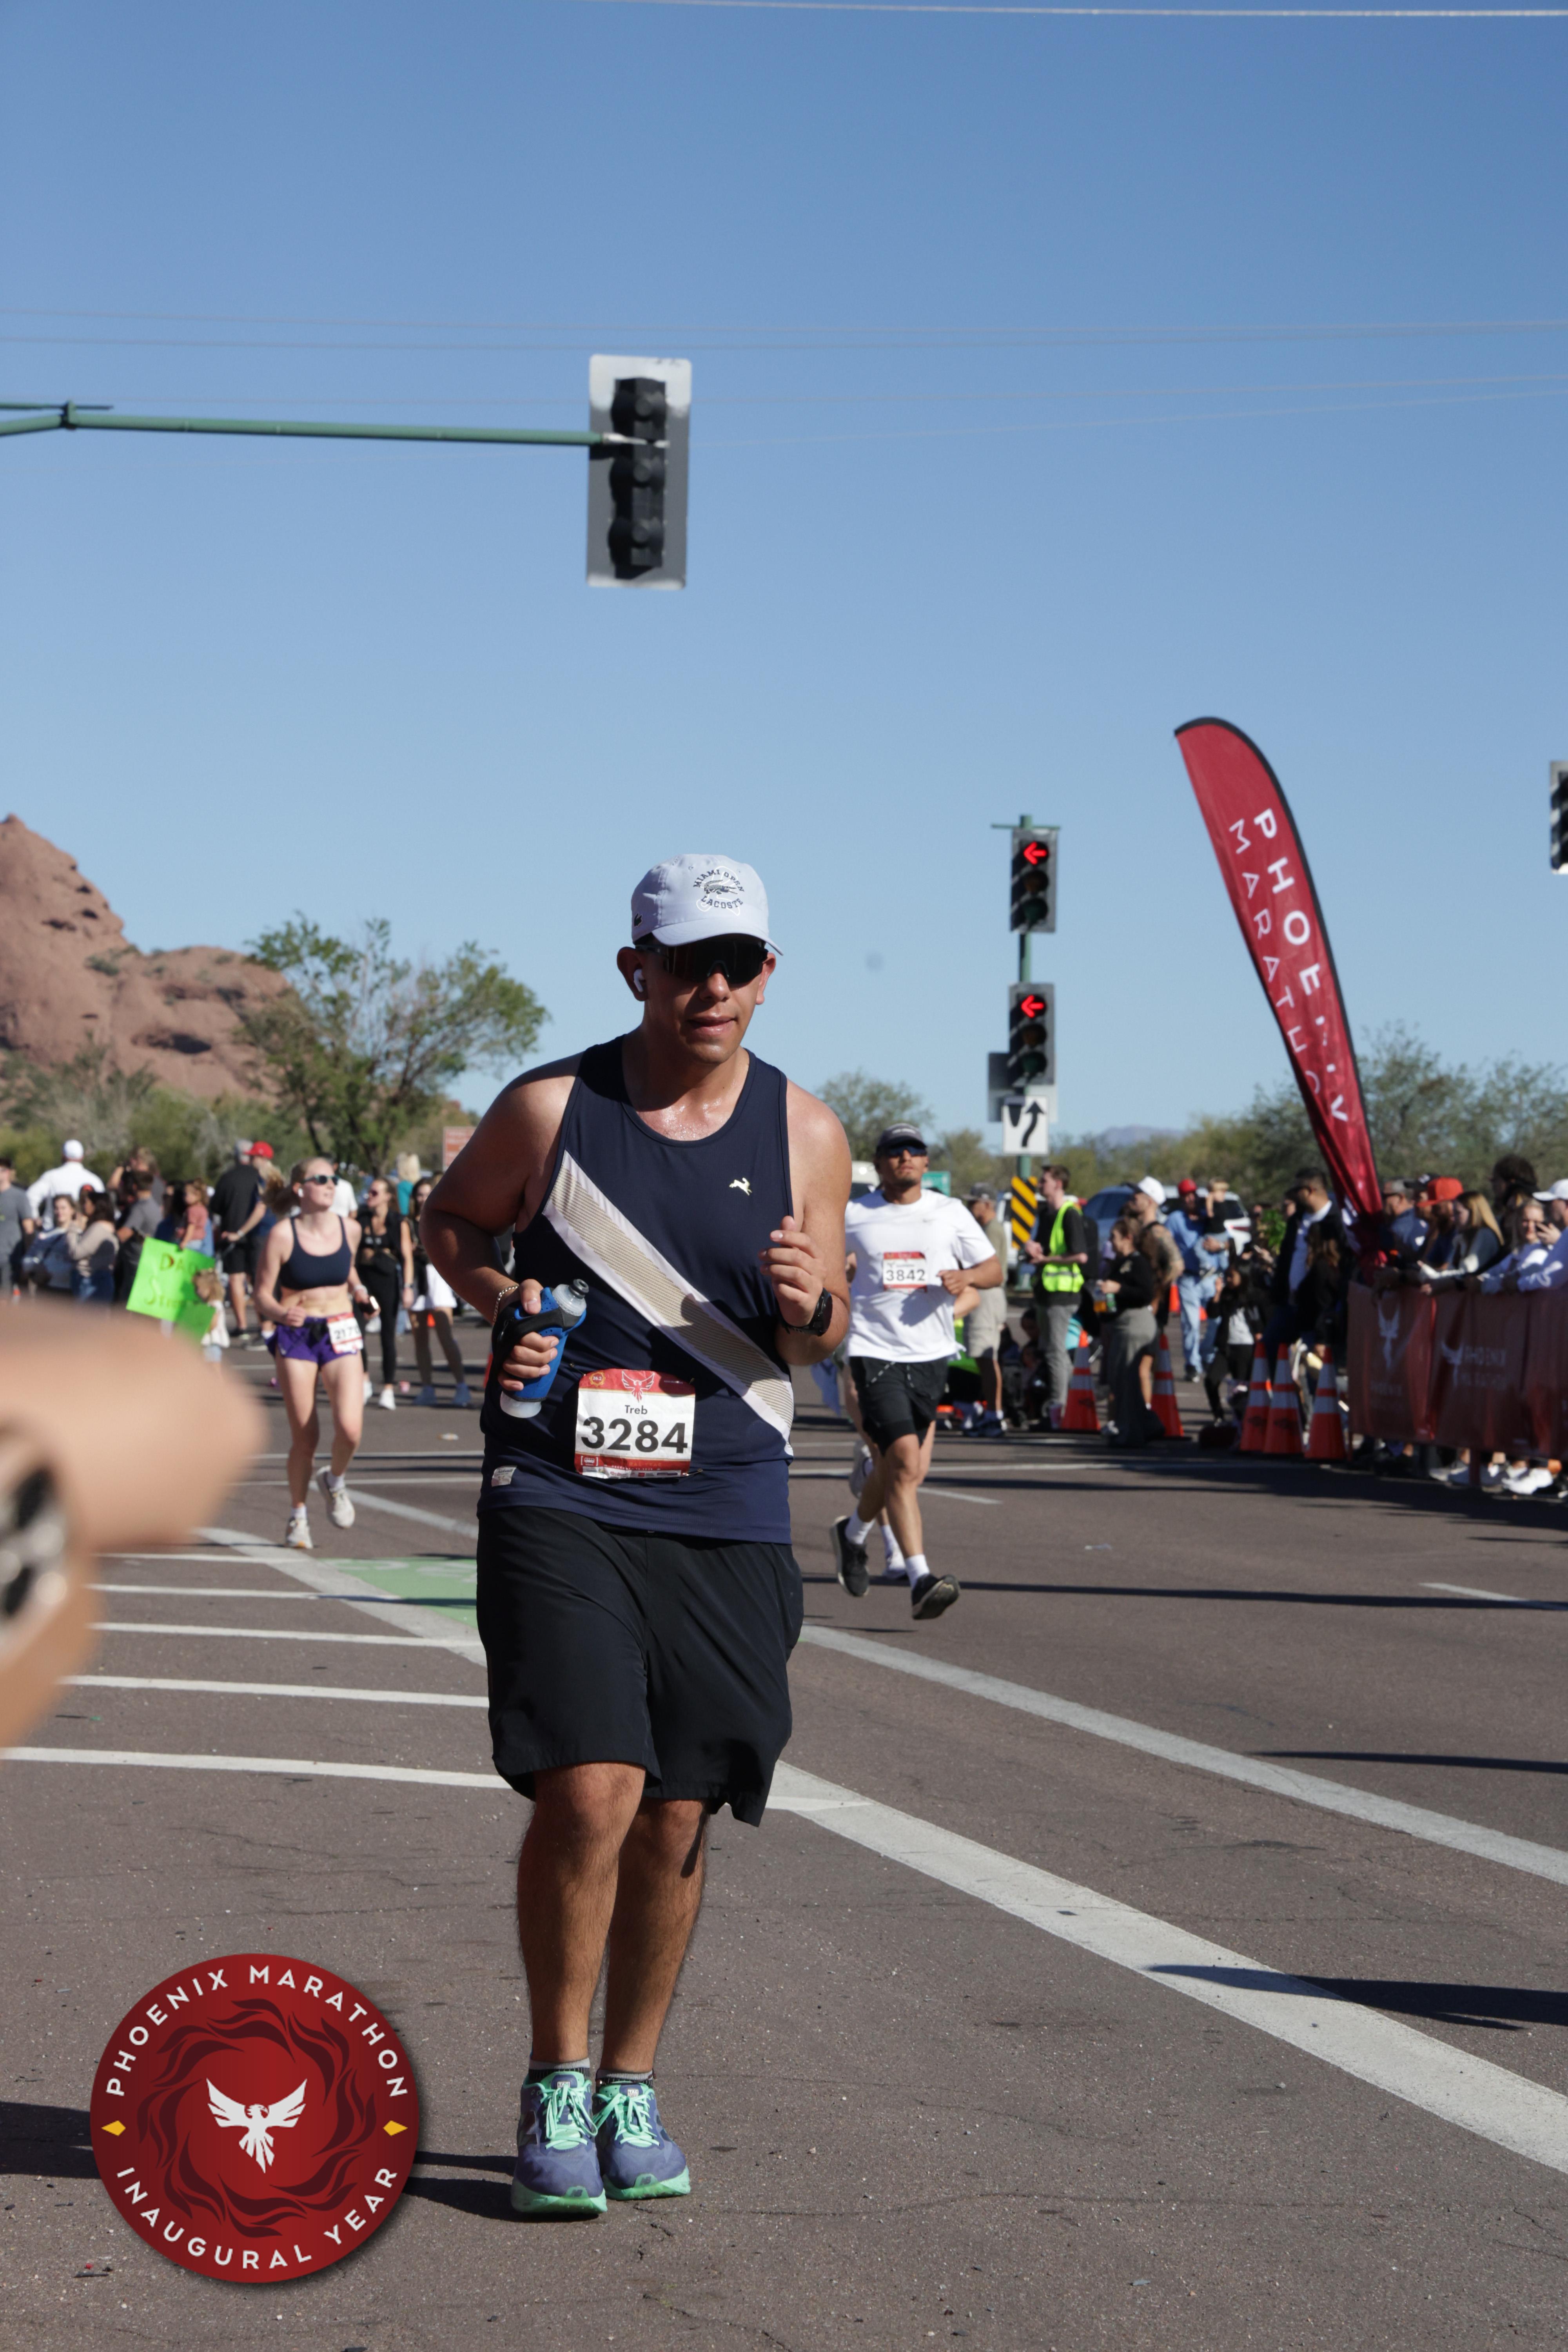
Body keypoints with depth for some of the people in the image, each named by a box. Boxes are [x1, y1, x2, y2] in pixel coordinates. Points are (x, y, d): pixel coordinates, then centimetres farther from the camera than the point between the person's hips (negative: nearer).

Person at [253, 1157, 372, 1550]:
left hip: (341, 1334, 2)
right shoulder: (282, 1235, -7)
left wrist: (358, 1291, 5)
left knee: (350, 1427, -16)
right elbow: (262, 1296, -5)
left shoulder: (349, 1229, 5)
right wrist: (281, 1313, -25)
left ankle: (336, 1480, 17)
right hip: (296, 1335, -2)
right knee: (304, 1435, -1)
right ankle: (298, 1516, 20)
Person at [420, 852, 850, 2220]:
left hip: (729, 1522, 3)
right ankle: (554, 2092, 4)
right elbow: (449, 1222, 15)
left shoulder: (805, 1135, 4)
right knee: (588, 1796, -14)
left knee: (677, 1819, 6)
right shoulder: (550, 1109, -2)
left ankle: (630, 2089, 24)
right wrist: (497, 1299, -4)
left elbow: (826, 1334, 12)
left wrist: (809, 1307, -11)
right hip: (561, 1503, -2)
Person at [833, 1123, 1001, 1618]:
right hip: (875, 1354, -3)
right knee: (905, 1461, -17)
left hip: (931, 1355, 3)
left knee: (896, 1466, 12)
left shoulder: (950, 1213, 6)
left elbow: (993, 1270, 9)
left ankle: (852, 1533, 42)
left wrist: (967, 1277, -11)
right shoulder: (854, 1216, 2)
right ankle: (920, 1580, -19)